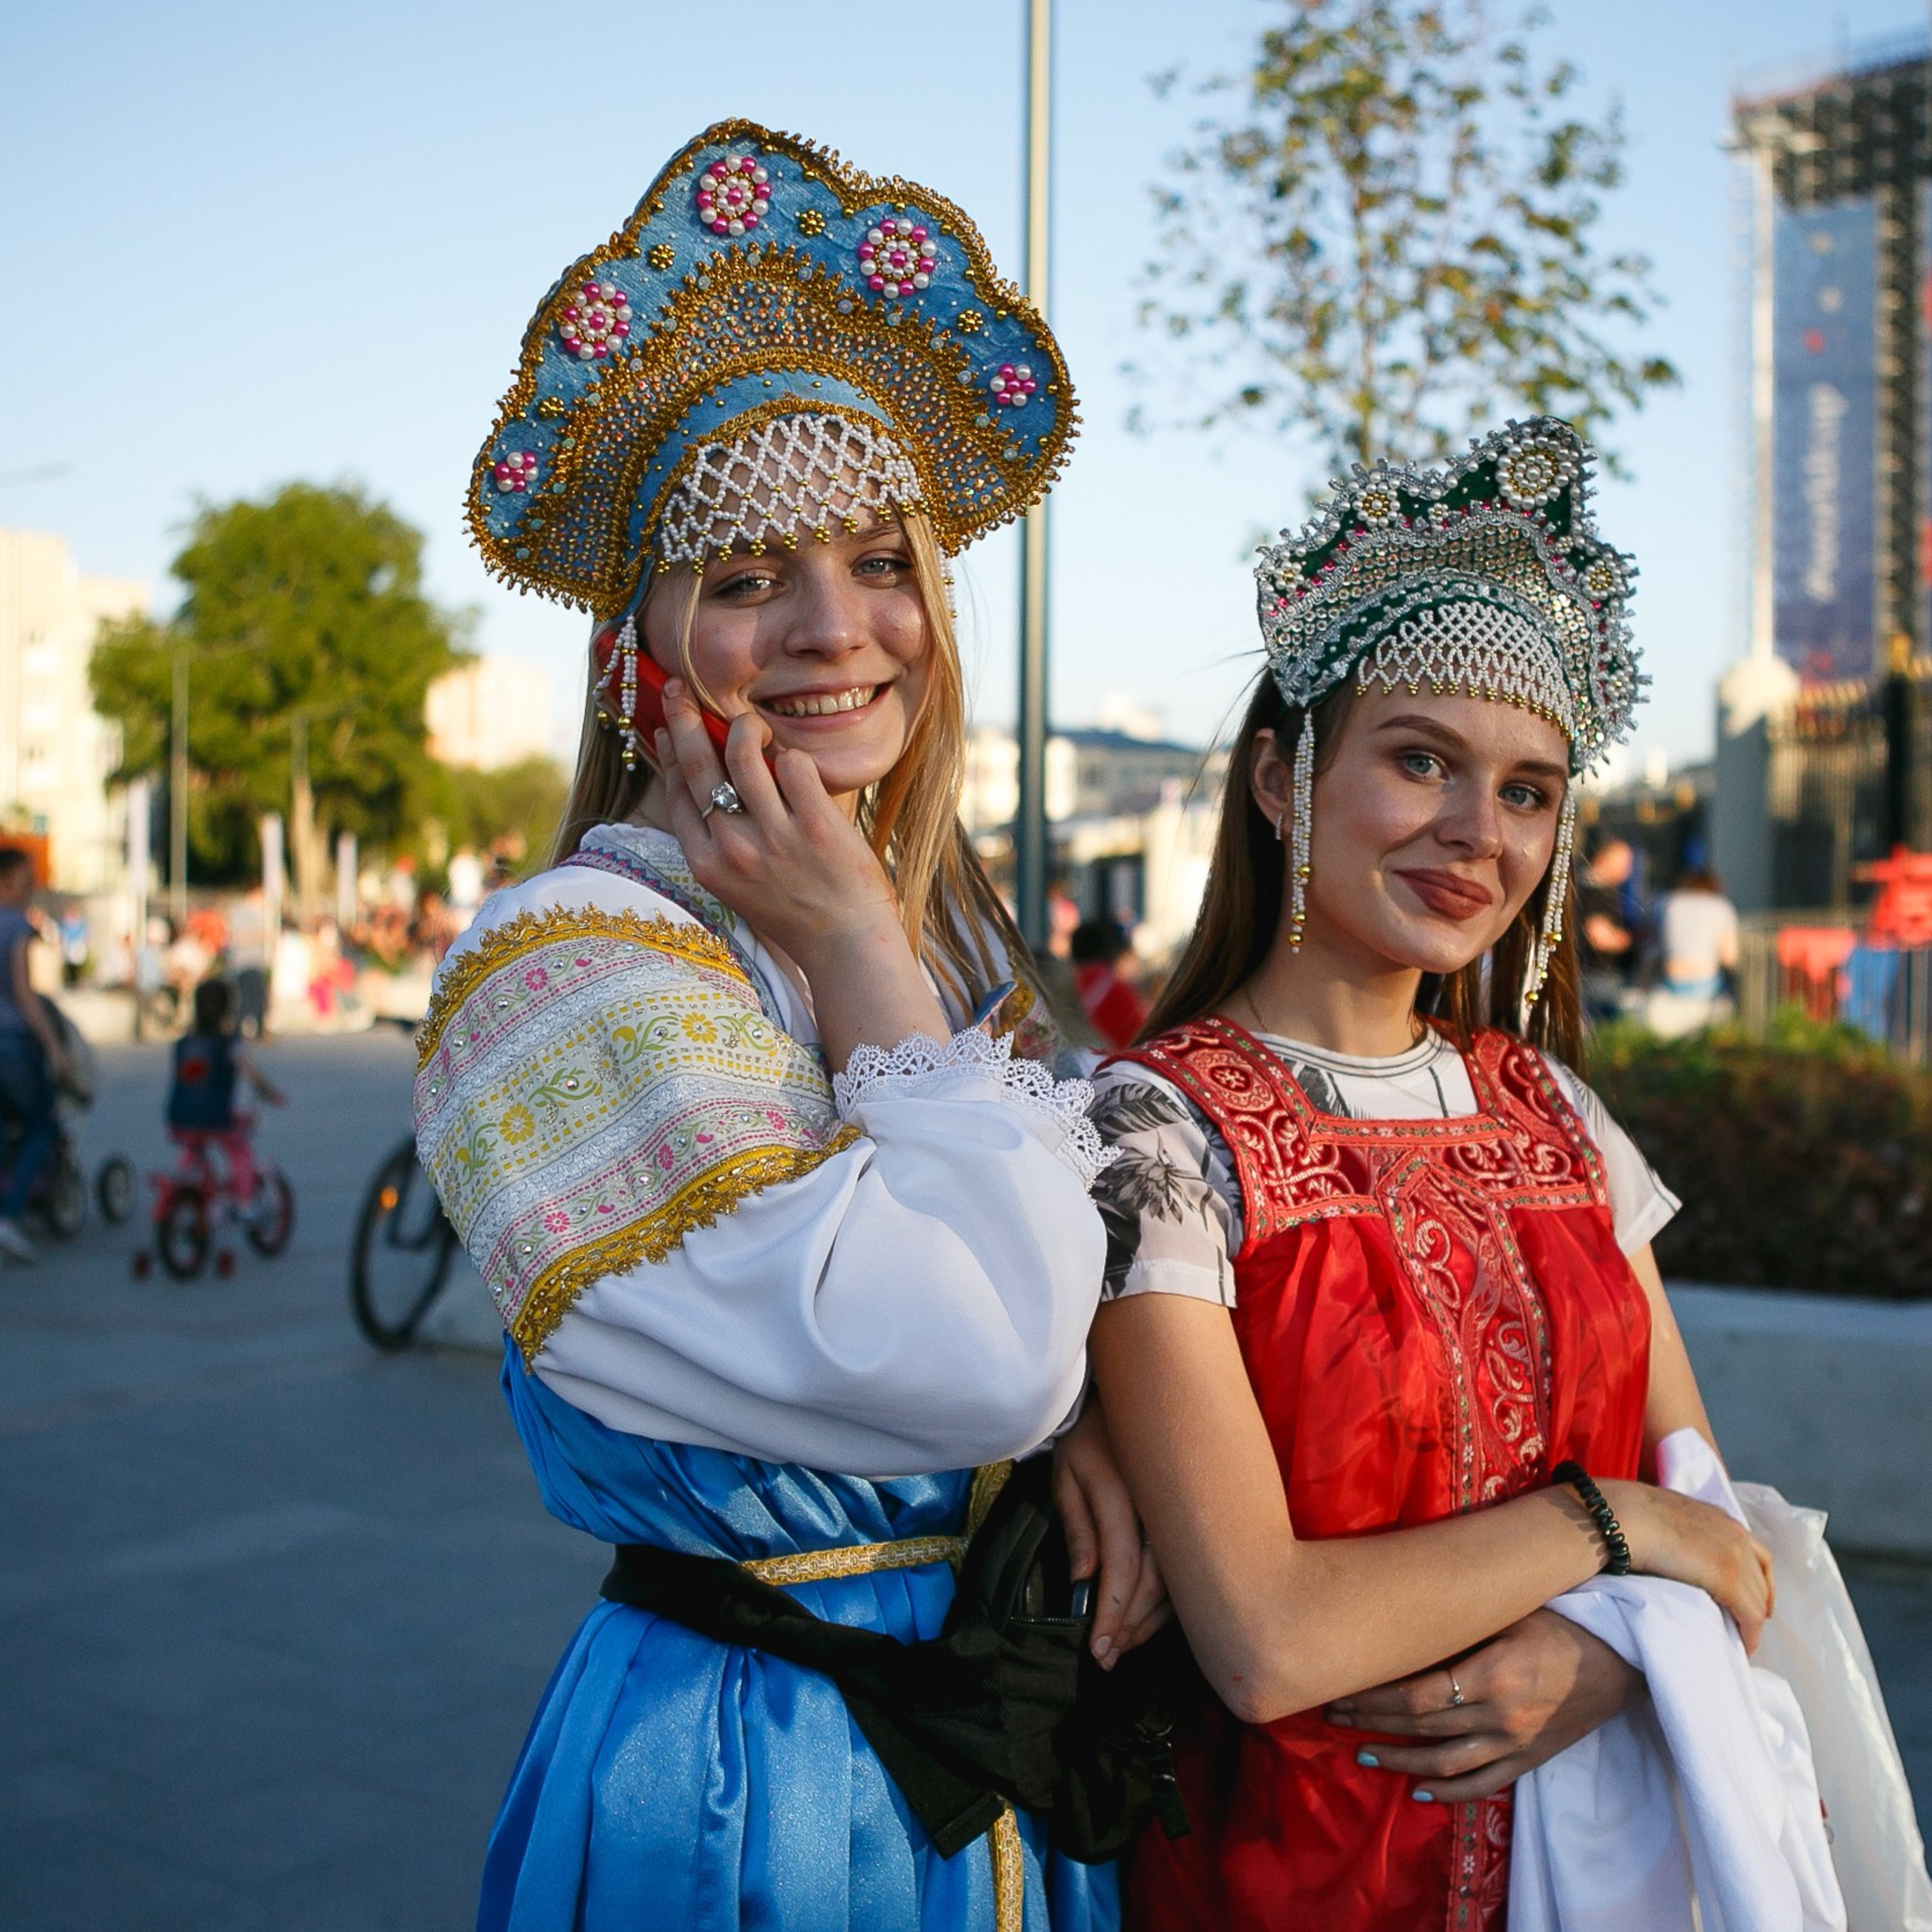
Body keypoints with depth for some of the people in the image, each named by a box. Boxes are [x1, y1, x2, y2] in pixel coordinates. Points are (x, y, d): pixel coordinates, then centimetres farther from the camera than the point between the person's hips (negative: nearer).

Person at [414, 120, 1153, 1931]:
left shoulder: (952, 930, 2)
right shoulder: (574, 960, -21)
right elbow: (970, 1364, -28)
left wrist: (1082, 1425, -10)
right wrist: (857, 955, -21)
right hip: (754, 1782, -7)